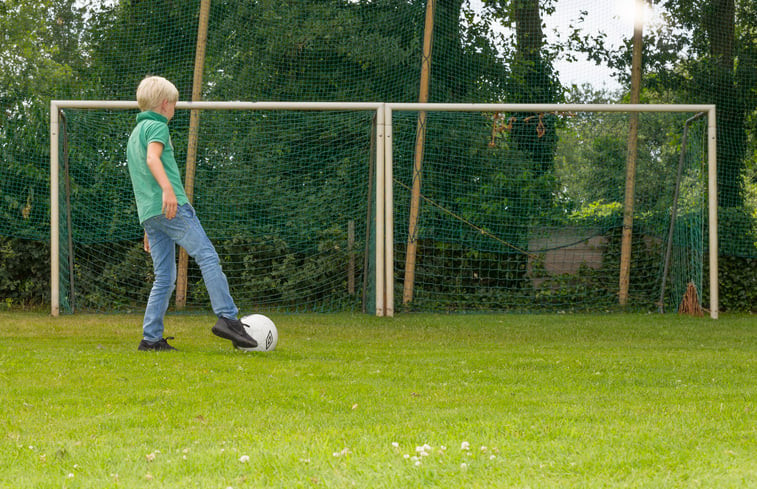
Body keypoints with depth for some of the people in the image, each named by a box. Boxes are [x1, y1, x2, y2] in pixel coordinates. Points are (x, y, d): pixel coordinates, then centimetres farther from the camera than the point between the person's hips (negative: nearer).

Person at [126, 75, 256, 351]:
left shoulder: (135, 134, 29)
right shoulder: (157, 127, 1)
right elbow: (153, 158, -20)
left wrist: (149, 229, 32)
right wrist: (168, 189, -35)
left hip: (148, 214, 9)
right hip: (173, 209, -9)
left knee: (165, 278, 7)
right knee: (208, 257, -11)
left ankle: (151, 339, 0)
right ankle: (227, 318, -22)